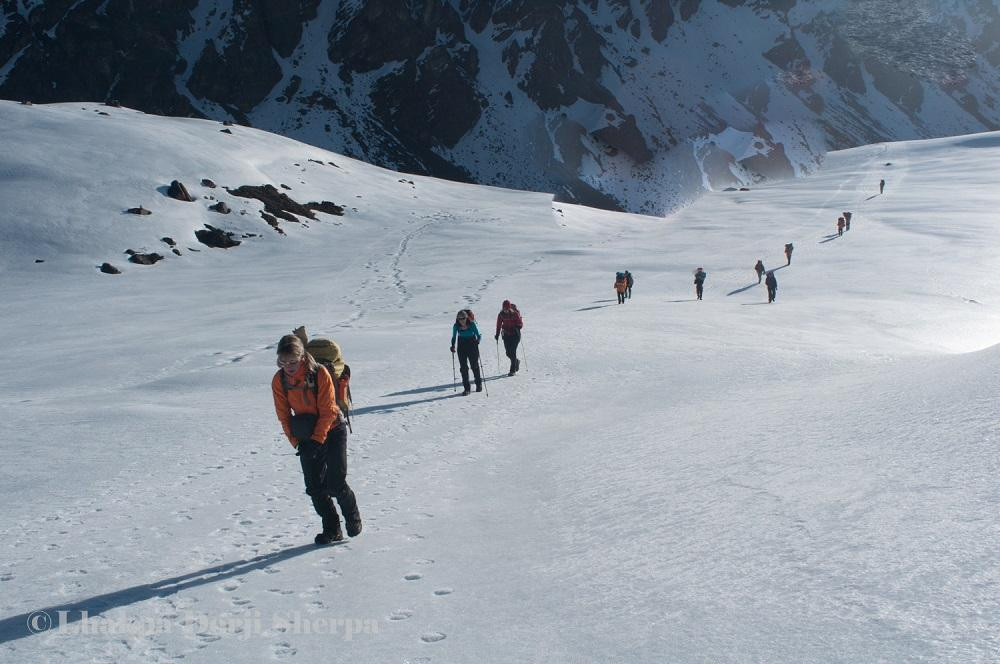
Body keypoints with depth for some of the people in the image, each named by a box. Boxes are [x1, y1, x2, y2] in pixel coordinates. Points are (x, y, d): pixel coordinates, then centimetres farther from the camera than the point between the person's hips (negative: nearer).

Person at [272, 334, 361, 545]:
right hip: (307, 438, 4)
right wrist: (297, 441, -8)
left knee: (335, 482, -10)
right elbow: (284, 415, -1)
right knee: (314, 486, -1)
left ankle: (352, 516, 17)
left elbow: (328, 411, -17)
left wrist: (316, 440, -19)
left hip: (332, 431, -4)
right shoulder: (279, 381, -9)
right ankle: (332, 530, 14)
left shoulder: (319, 373, -20)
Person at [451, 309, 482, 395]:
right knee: (463, 368, -3)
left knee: (475, 366, 8)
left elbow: (479, 335, -8)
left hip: (472, 348, -2)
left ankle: (479, 384, 30)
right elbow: (454, 337, 4)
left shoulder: (472, 324, -15)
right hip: (462, 348, 2)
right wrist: (453, 345, -11)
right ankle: (467, 388, 3)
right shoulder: (456, 326, -8)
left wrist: (477, 341, -27)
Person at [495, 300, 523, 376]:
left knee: (512, 352, -9)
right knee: (508, 353, 5)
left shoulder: (515, 313, -13)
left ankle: (513, 370, 1)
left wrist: (516, 327, -28)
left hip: (515, 335, -4)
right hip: (506, 335, 4)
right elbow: (499, 324, 9)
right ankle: (516, 362, 36)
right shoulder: (501, 314, -3)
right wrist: (497, 334, 12)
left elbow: (521, 324, -8)